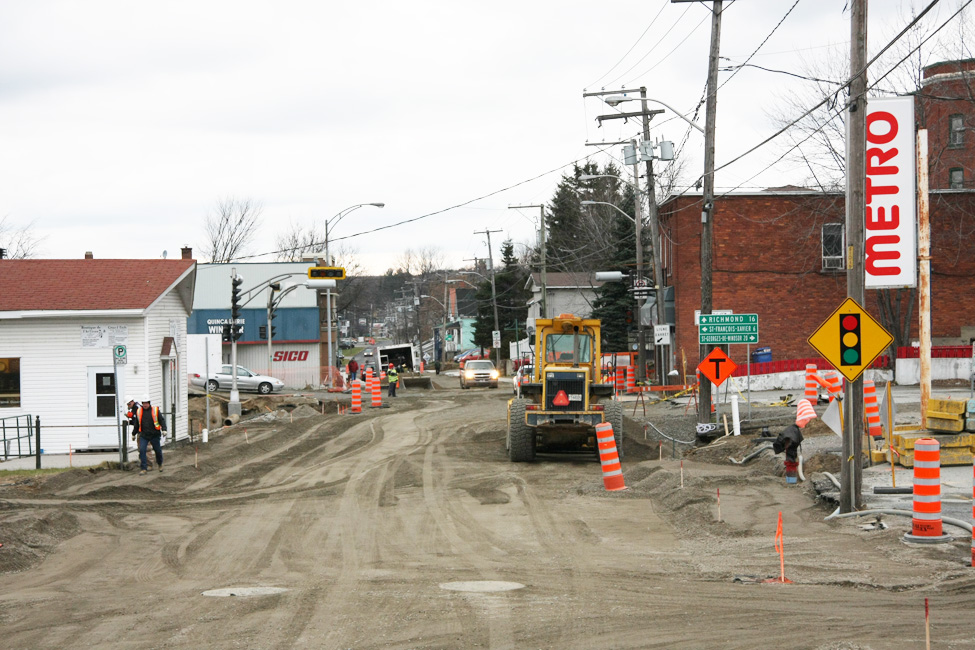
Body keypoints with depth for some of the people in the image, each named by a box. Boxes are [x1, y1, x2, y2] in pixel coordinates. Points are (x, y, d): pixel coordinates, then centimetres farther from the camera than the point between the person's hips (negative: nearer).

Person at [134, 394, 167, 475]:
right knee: (142, 450, -13)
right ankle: (143, 469, -9)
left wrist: (164, 429, -18)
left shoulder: (155, 410, -2)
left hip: (154, 435, -1)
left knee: (158, 450, 9)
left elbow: (162, 420, -3)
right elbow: (136, 424, 16)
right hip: (144, 435, 1)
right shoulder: (139, 411, 6)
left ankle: (160, 464, 37)